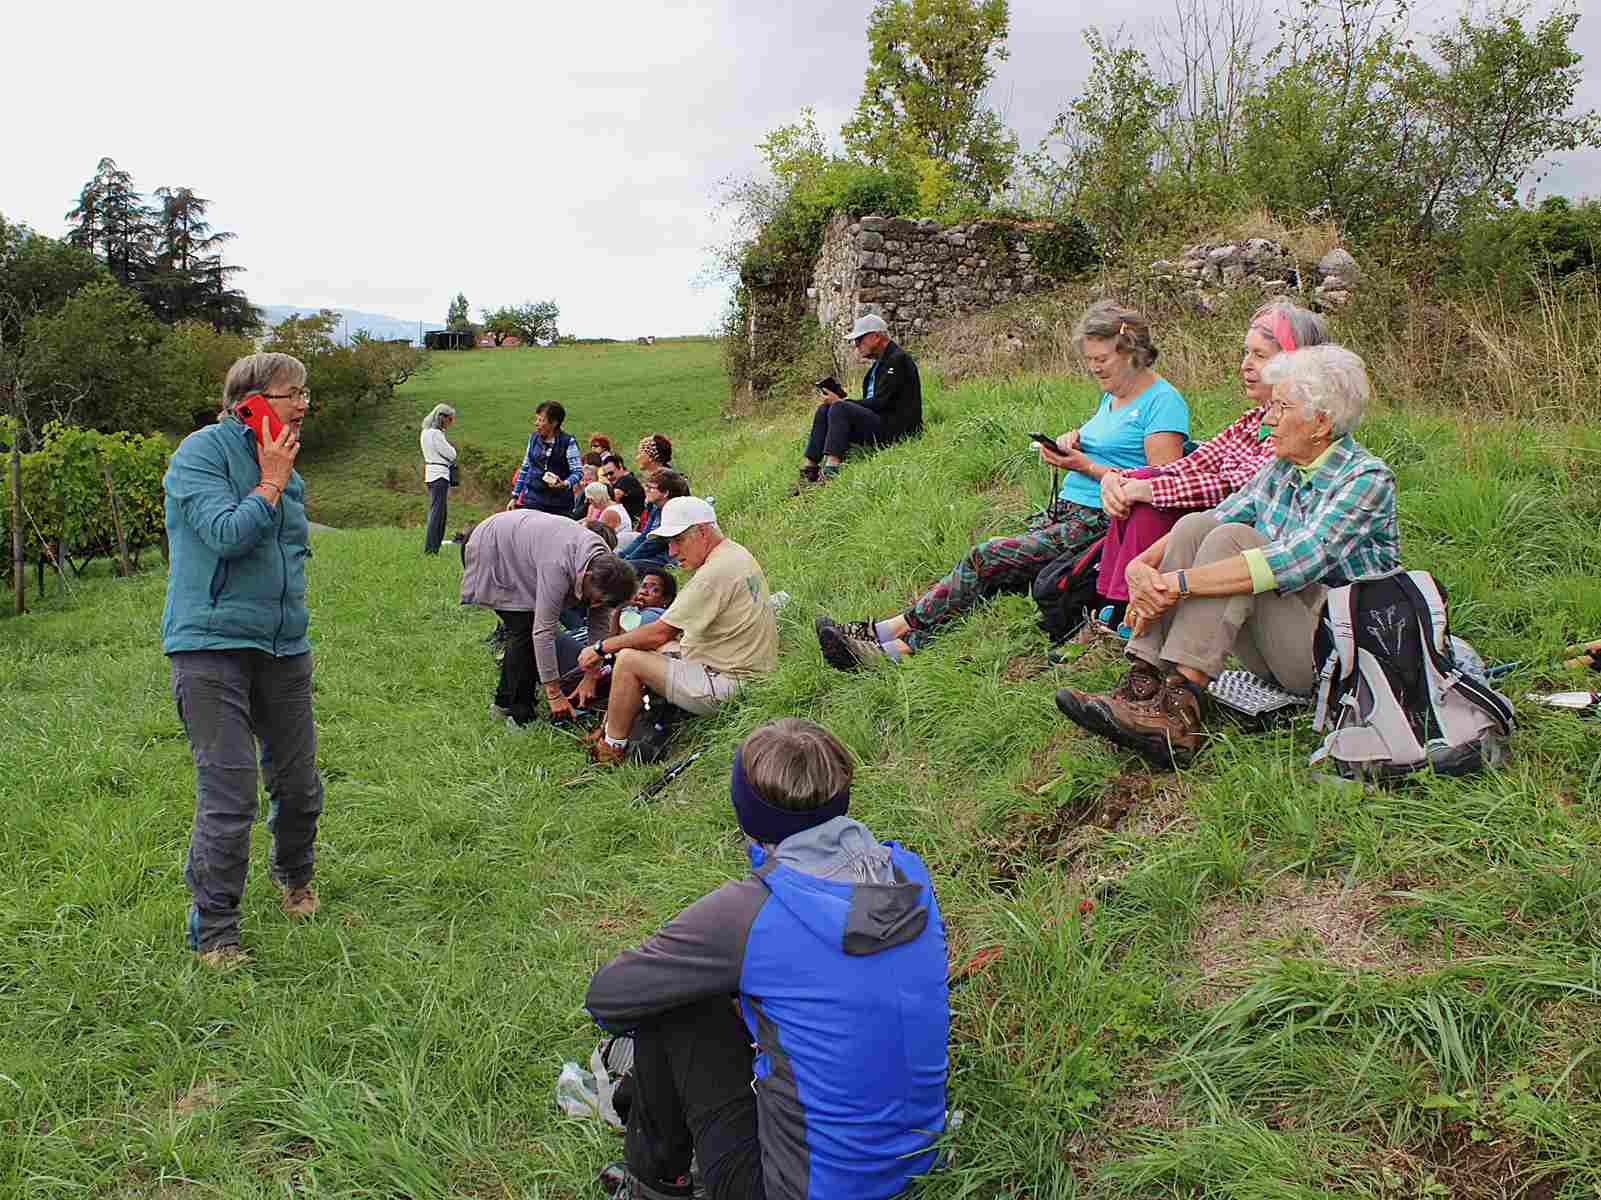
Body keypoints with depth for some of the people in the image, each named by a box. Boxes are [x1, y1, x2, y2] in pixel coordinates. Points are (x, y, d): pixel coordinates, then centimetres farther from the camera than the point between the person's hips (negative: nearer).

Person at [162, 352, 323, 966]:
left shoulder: (284, 465, 14)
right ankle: (214, 932, 7)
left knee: (299, 785, 13)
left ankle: (295, 878, 40)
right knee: (228, 795, -9)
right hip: (212, 644, -7)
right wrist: (272, 482, -11)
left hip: (284, 647, 7)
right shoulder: (203, 451, -8)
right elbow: (226, 533, -21)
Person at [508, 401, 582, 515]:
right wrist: (515, 496, 17)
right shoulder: (533, 438, 9)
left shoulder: (568, 442, -6)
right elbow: (524, 469, 18)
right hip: (531, 500, 4)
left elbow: (578, 471, -7)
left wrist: (565, 484, -27)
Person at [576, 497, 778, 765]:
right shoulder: (736, 554, 9)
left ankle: (611, 752, 1)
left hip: (727, 686, -11)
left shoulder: (716, 572, -23)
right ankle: (608, 729, 19)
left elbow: (660, 633, -21)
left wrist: (601, 647, -10)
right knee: (647, 650, 16)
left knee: (629, 660, -12)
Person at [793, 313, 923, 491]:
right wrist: (839, 401, 5)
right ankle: (808, 472, -10)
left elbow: (880, 403, -17)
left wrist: (840, 402, -11)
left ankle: (830, 473, -35)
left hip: (896, 432, -10)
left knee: (839, 408, -25)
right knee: (824, 410, -1)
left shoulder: (898, 359, -9)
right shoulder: (879, 362, 22)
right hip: (879, 425, 10)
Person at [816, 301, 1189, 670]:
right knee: (987, 573, -12)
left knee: (987, 558, -21)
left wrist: (1085, 466, -15)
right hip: (1064, 511, 9)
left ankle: (891, 628, -18)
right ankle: (902, 646, -24)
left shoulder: (1163, 401, -7)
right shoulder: (1111, 396, 21)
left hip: (1100, 521, -9)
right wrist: (1074, 439, 8)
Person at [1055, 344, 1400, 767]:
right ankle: (1142, 683, -25)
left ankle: (1178, 708, -35)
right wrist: (1142, 565, -18)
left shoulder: (1367, 478, -13)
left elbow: (1300, 560, -28)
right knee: (1194, 526, -12)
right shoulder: (1280, 470, 11)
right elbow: (1213, 521, 3)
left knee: (1233, 538, -26)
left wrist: (1180, 583, -33)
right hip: (1274, 647, 7)